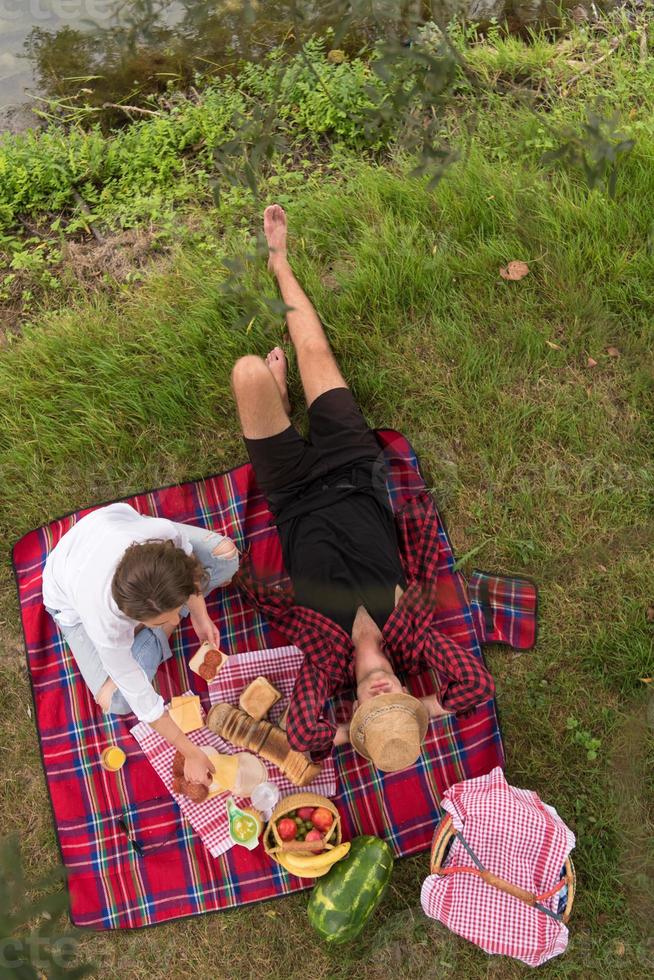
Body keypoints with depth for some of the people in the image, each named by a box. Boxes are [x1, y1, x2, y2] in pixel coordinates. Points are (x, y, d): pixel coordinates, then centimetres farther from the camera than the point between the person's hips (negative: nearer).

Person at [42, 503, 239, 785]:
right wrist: (191, 753, -19)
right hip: (72, 600, -3)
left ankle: (157, 632, 0)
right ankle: (153, 639, 10)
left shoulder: (165, 533, -42)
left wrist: (199, 615, -8)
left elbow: (188, 563, -13)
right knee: (116, 700, -17)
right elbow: (141, 698, -28)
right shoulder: (105, 623, -44)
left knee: (225, 554, -11)